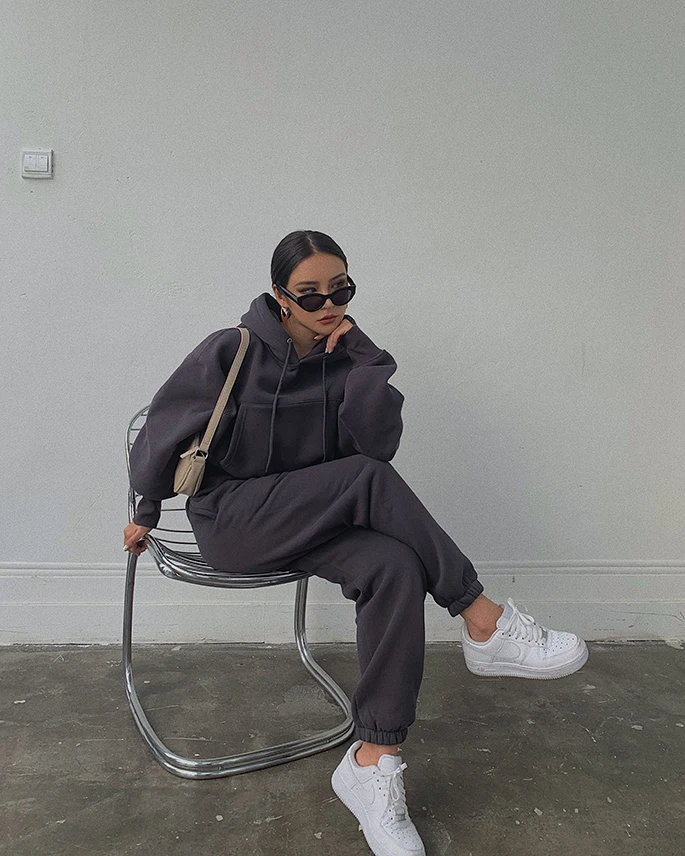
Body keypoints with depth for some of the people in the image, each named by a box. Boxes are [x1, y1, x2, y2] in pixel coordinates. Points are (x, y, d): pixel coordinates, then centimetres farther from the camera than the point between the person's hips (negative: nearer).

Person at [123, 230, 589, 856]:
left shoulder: (345, 359, 3)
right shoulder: (232, 352, -7)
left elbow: (378, 443, -11)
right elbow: (165, 431, 4)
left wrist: (364, 357, -16)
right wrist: (147, 512, 14)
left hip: (312, 521, 4)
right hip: (229, 521, -3)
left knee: (396, 569, -29)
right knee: (367, 478, -29)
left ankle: (372, 764, -22)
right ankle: (484, 623, -21)